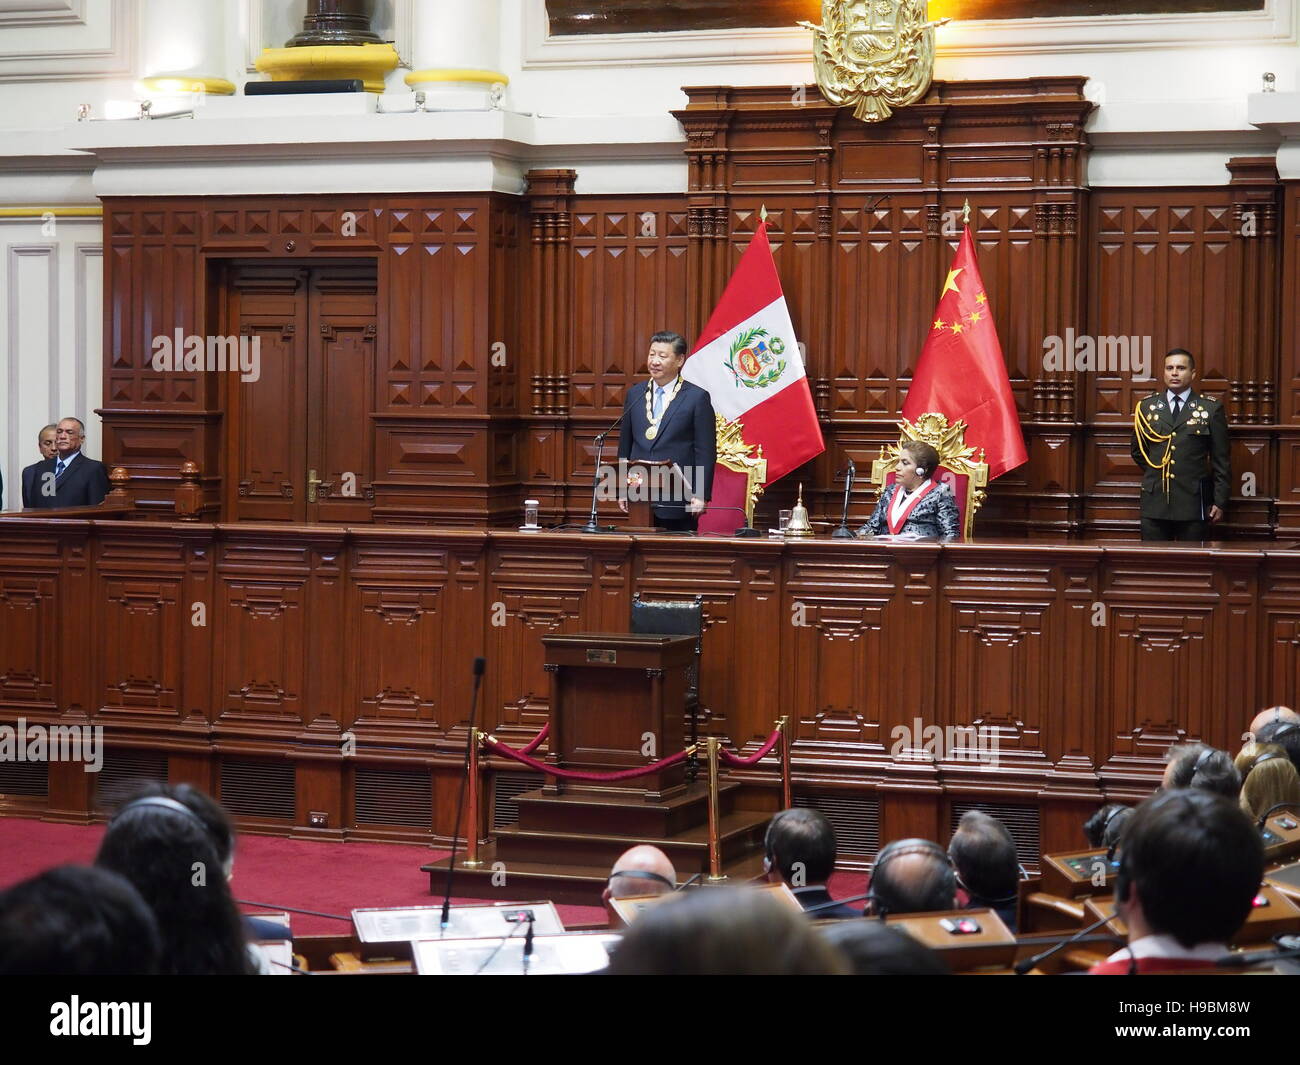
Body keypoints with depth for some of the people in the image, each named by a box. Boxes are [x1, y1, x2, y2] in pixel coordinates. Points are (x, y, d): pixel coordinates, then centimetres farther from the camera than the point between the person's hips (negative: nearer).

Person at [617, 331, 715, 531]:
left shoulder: (697, 397, -2)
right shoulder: (635, 394, 12)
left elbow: (706, 452, -3)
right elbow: (625, 445, 15)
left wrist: (701, 495, -9)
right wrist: (622, 491, 11)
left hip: (678, 501, -4)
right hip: (639, 499, 4)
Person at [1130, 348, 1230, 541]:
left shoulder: (1211, 408, 2)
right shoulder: (1146, 406, 9)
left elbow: (1221, 460, 2)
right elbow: (1138, 452, 21)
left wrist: (1220, 502, -1)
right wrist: (1156, 474, 12)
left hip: (1193, 503, -2)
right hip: (1155, 502, 2)